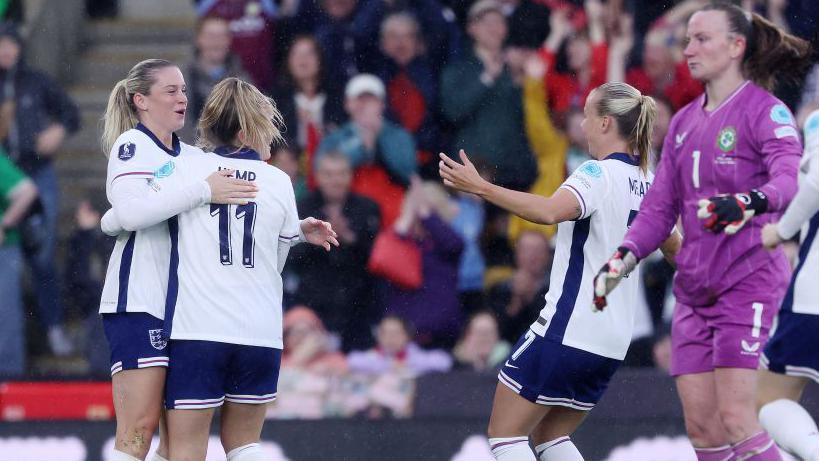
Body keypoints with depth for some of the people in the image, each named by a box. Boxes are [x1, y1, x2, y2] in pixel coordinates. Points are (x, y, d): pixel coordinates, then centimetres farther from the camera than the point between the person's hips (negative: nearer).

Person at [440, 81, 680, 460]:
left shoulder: (598, 174, -13)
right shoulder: (647, 184, 11)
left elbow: (549, 211, -34)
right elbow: (676, 249, 28)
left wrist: (481, 187, -35)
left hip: (567, 327, -8)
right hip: (611, 342, 8)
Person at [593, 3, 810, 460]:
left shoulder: (765, 110, -7)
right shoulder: (685, 122, 15)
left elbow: (788, 178, -24)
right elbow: (661, 206, 16)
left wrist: (748, 203, -45)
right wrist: (625, 256, -1)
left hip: (747, 281, -7)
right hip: (695, 287, 7)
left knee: (735, 417, -16)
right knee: (701, 424, 2)